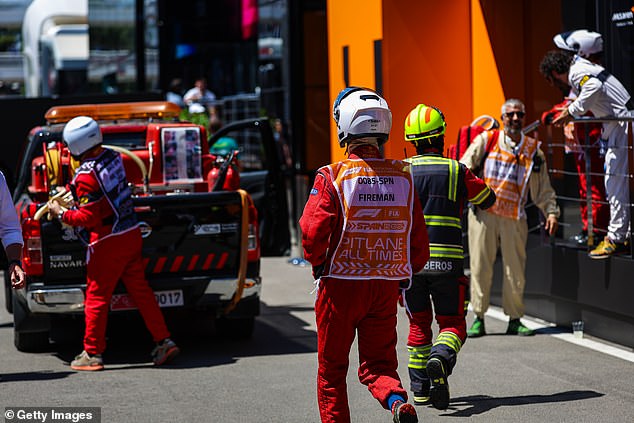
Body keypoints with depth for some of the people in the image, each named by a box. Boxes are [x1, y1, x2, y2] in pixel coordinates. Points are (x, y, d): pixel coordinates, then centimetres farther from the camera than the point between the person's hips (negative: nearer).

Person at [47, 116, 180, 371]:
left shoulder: (86, 175, -19)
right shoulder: (113, 157, 4)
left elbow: (88, 218, -19)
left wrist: (60, 214, -4)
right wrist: (71, 191, 21)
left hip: (108, 242, -8)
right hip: (132, 233, 8)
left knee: (96, 297, 3)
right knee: (140, 290, 14)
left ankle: (92, 354, 10)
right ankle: (164, 342, 13)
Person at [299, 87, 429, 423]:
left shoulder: (333, 177, -12)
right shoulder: (402, 176, 0)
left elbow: (313, 234, -18)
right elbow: (419, 240, 3)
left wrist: (318, 264, 2)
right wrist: (403, 275, 18)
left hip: (341, 284, -3)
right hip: (387, 286, 3)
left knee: (332, 369, 13)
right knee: (378, 363, 10)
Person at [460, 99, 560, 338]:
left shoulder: (533, 150, 10)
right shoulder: (486, 141, 6)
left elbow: (543, 188, 13)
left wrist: (551, 211, 1)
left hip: (514, 218, 1)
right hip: (484, 213, -1)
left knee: (515, 268, 2)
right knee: (480, 266, -1)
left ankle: (514, 320, 14)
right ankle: (478, 319, 8)